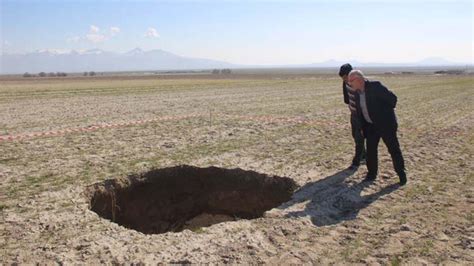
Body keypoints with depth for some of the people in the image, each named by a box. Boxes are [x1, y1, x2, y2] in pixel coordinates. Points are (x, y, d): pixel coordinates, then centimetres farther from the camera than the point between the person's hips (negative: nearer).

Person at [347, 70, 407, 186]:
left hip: (385, 124, -6)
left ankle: (401, 173, 19)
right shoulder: (358, 93, 2)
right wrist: (363, 127, 9)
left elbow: (392, 98, -18)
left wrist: (386, 113, -6)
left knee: (393, 149, 4)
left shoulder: (375, 86, -20)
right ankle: (371, 173, 23)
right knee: (370, 150, 8)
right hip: (371, 126, 6)